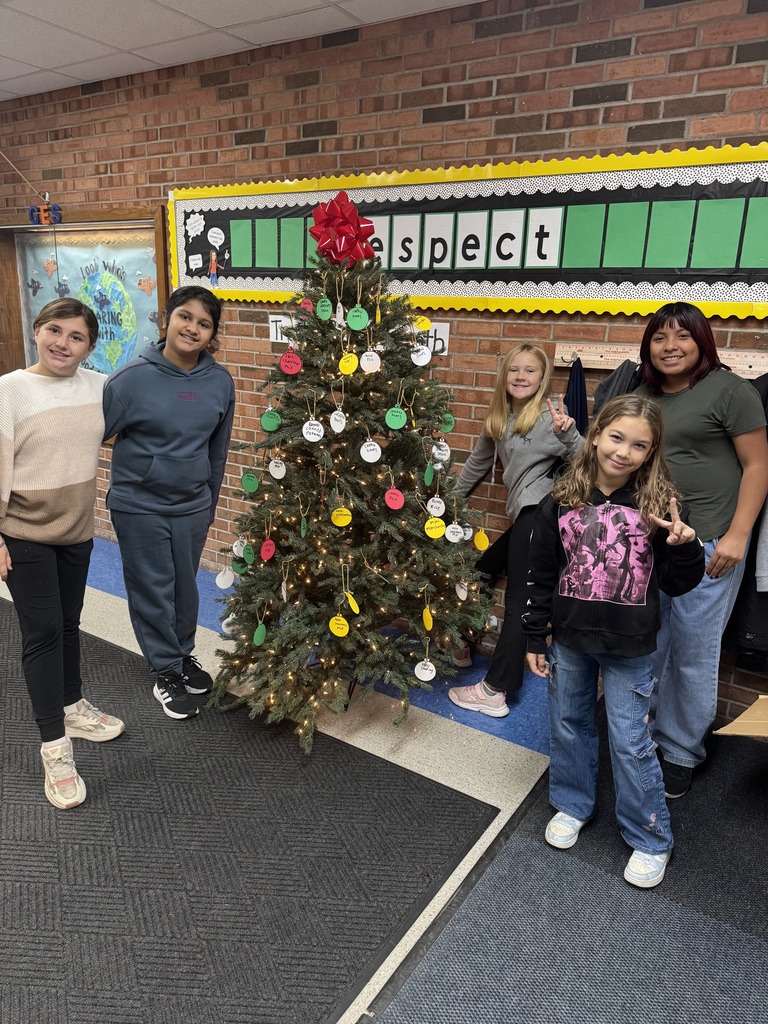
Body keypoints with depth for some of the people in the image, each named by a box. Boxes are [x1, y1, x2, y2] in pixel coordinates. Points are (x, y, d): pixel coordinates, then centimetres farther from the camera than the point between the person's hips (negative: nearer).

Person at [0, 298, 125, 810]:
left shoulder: (99, 386, -2)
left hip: (78, 529, 4)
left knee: (68, 624, 19)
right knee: (43, 631, 1)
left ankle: (72, 705, 41)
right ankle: (56, 747, 13)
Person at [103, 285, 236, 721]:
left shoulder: (220, 382, -3)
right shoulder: (133, 378, -13)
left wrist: (210, 503, 13)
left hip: (192, 506, 3)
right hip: (139, 506, -3)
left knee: (186, 587, 17)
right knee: (153, 591, 8)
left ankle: (184, 654, 39)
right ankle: (166, 672, 26)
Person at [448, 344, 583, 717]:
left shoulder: (548, 415, -7)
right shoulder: (498, 419, 15)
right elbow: (478, 461, 27)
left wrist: (567, 433, -32)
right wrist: (452, 497, 35)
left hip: (539, 511, -8)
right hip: (524, 514, 9)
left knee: (518, 601, -7)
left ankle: (494, 691, -1)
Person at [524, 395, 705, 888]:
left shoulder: (658, 504, -10)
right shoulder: (562, 501, -6)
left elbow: (677, 584, -4)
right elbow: (542, 574, 0)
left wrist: (685, 547, -25)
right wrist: (536, 638, 3)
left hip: (629, 647, -2)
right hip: (570, 639, 3)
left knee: (630, 741, 7)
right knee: (569, 724, 19)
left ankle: (651, 839, 29)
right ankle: (573, 805, 43)